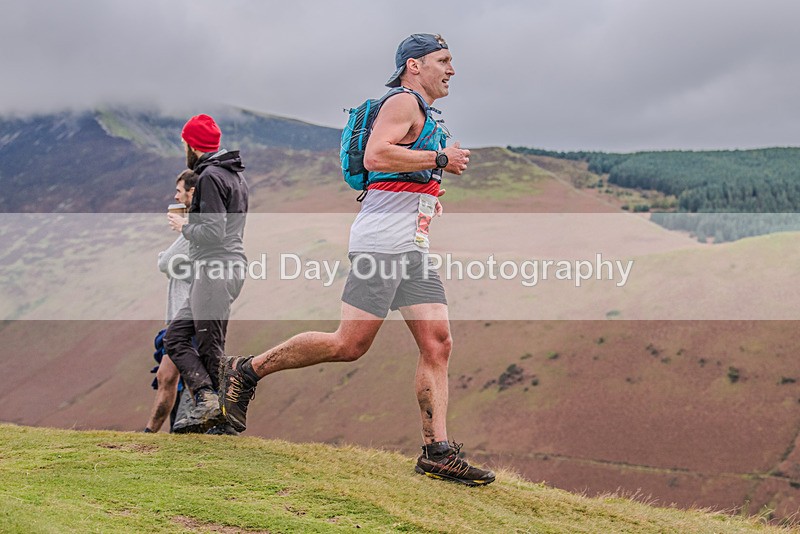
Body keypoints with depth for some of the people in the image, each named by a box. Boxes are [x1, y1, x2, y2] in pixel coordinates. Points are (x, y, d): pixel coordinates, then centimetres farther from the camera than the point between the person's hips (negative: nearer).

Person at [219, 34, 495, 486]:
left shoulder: (425, 118, 27)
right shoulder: (404, 102, -4)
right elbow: (375, 156, -21)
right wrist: (440, 159, -14)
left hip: (413, 248, 10)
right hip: (382, 241, -10)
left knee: (438, 344, -1)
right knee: (350, 344, -11)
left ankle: (438, 452, -2)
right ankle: (247, 371, 3)